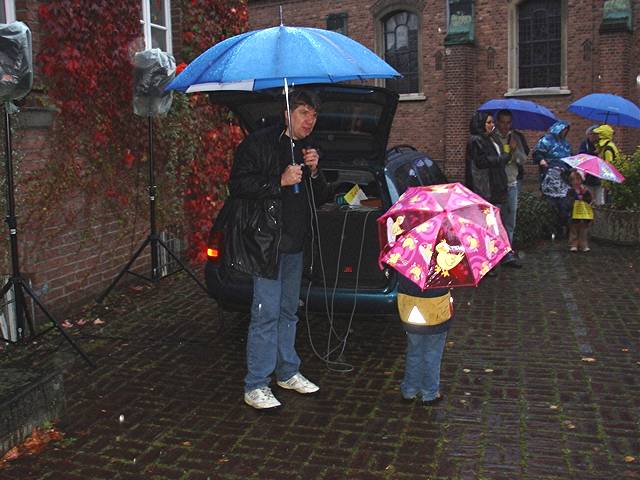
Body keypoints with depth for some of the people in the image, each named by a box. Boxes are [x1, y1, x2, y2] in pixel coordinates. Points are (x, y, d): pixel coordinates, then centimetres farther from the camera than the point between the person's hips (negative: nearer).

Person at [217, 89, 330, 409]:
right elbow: (238, 184, -13)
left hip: (294, 243, 8)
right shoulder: (259, 144, -6)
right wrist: (280, 181, -20)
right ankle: (256, 386, 0)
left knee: (288, 311, 16)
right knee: (266, 313, -9)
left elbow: (320, 199, 16)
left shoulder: (307, 150, 16)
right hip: (265, 241, -8)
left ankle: (287, 372, 30)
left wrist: (314, 173, -3)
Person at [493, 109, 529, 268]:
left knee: (510, 220, 7)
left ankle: (507, 254, 14)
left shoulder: (517, 137, 11)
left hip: (512, 183, 4)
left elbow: (524, 160, 6)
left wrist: (515, 150, -10)